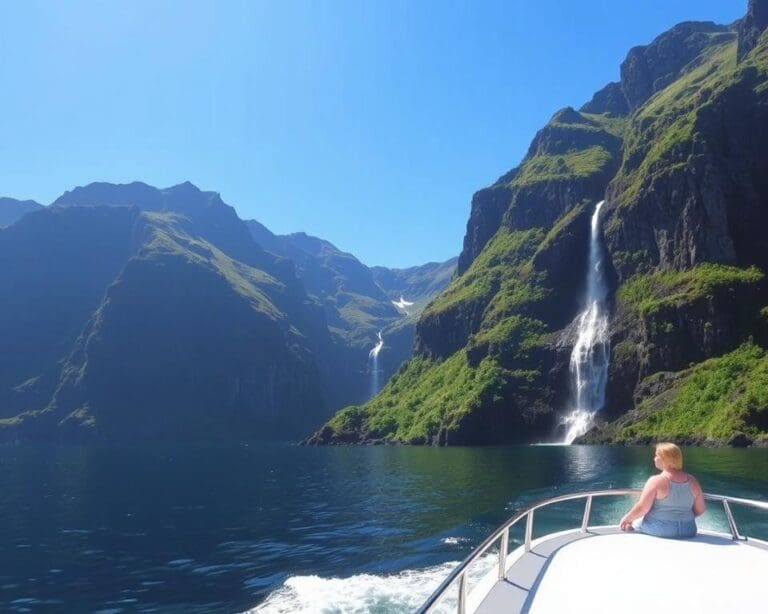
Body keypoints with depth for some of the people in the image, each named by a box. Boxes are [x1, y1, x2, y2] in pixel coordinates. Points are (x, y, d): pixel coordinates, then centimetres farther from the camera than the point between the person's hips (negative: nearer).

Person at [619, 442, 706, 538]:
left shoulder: (656, 481, -15)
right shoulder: (692, 481, 0)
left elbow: (642, 508, -17)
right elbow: (700, 509, 7)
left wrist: (626, 518, 0)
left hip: (659, 530, -5)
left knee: (632, 523, 22)